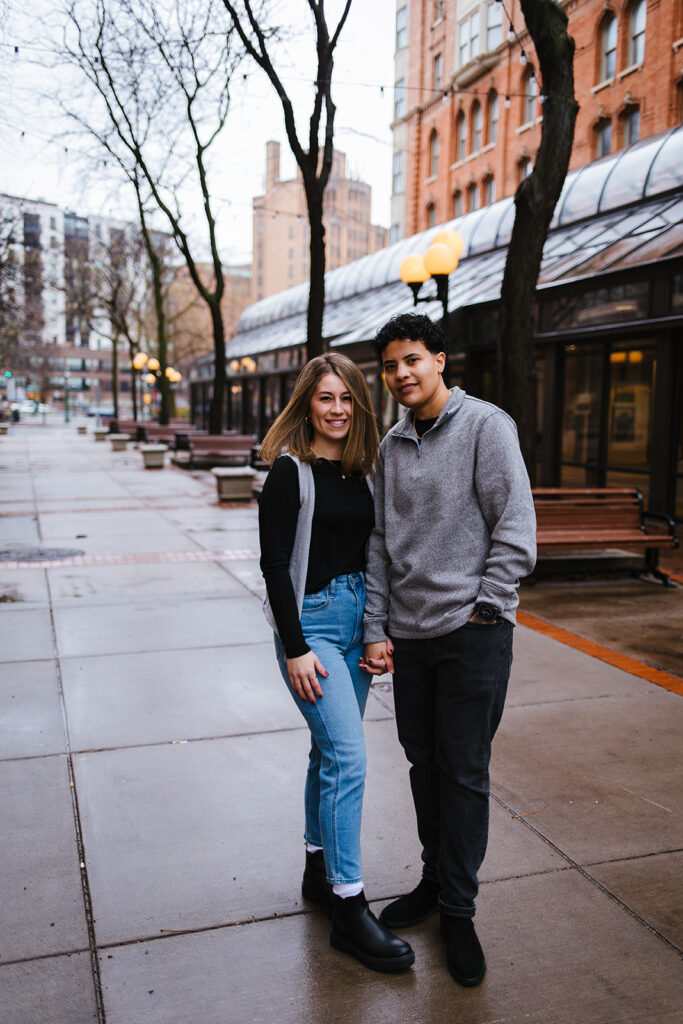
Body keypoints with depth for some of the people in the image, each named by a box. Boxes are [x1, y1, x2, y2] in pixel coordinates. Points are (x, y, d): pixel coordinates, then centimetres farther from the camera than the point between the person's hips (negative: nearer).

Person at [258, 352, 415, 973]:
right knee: (348, 758, -10)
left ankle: (319, 870, 31)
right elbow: (274, 563, -13)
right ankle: (349, 910, 0)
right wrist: (294, 649, -16)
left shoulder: (362, 471, 9)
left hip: (357, 618, 7)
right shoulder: (290, 471, -10)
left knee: (332, 750, 15)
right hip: (311, 621, -7)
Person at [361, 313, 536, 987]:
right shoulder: (392, 446, 11)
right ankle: (434, 881, 35)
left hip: (472, 631, -5)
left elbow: (516, 528, -10)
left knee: (465, 773, 3)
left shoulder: (485, 425, -6)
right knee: (424, 763, 16)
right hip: (409, 634, 6)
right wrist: (377, 629, 6)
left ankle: (458, 911, 19)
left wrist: (482, 609, -11)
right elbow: (381, 545, 11)